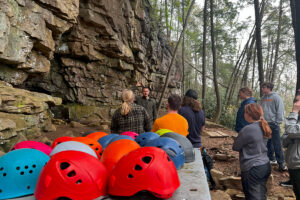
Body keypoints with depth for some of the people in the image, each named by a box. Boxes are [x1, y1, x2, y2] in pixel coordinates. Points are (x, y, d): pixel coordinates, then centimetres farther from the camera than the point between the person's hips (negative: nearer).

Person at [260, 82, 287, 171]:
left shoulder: (276, 97, -8)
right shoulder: (263, 98, 10)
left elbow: (280, 111, -10)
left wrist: (277, 122, -13)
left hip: (273, 125, -6)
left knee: (277, 144, -3)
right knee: (267, 143, 14)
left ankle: (281, 163, 5)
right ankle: (271, 159, 28)